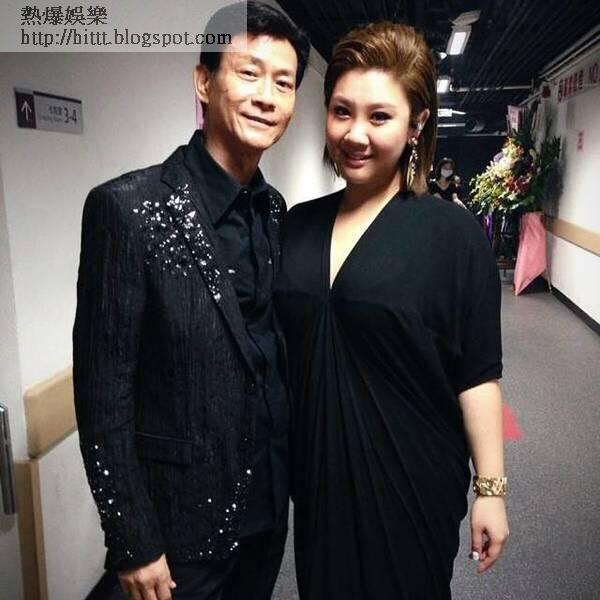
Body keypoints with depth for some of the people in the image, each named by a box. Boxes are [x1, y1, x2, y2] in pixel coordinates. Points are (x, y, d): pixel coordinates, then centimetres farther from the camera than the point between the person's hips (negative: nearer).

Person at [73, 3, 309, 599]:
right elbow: (103, 391, -17)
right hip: (180, 516, -5)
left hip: (268, 503, 6)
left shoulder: (274, 211, 0)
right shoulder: (128, 208, -19)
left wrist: (294, 473, 10)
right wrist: (133, 542, -13)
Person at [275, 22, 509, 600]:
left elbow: (477, 375, -10)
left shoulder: (452, 232, -12)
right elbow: (279, 349, 7)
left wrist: (491, 489, -8)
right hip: (316, 472, 4)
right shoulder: (297, 225, 0)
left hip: (412, 479, -3)